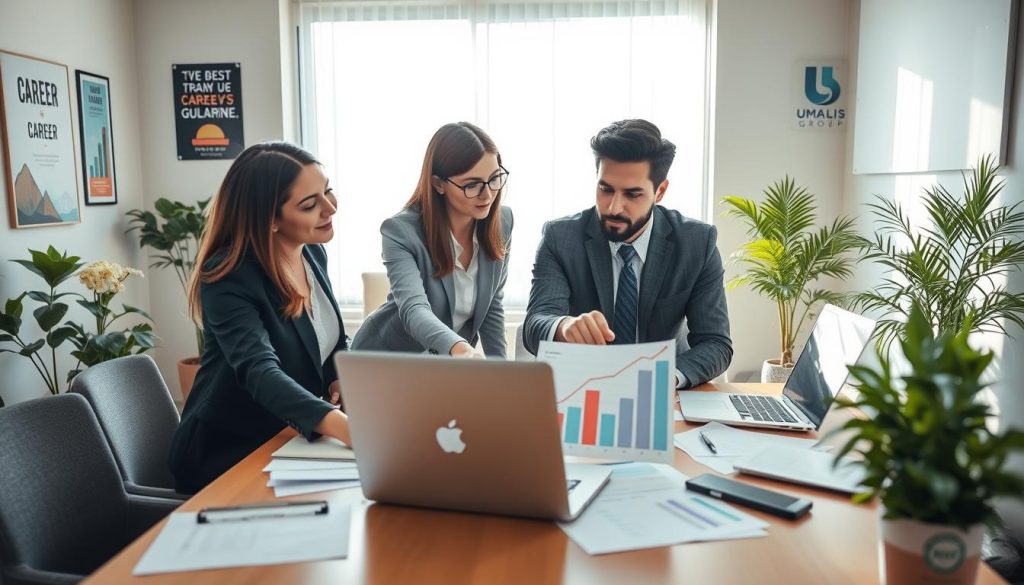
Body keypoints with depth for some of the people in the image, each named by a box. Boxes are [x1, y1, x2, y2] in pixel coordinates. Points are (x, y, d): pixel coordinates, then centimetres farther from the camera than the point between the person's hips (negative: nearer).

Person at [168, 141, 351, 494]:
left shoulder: (313, 252, -1)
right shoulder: (230, 279, -23)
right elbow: (260, 371, -39)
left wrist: (343, 379, -10)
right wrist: (343, 426, -56)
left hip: (289, 439, 6)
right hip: (227, 455, -6)